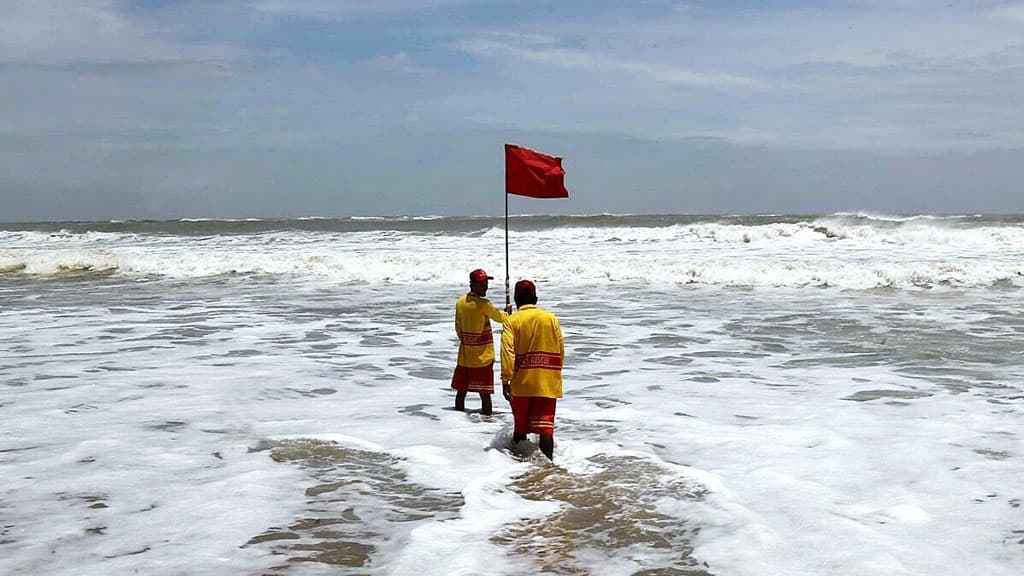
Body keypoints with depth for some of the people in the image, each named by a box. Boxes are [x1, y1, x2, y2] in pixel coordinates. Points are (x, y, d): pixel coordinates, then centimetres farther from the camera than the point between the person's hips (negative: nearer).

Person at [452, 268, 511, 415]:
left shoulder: (460, 303, 2)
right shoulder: (484, 304, -16)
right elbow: (500, 317, 0)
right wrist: (507, 313, 21)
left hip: (464, 356, 6)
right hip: (483, 357, -6)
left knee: (461, 390, 12)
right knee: (485, 394, -2)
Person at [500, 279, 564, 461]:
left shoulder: (512, 321, -3)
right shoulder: (551, 318, 4)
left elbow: (508, 352, -14)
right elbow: (561, 351, 7)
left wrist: (505, 380, -14)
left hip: (522, 383, -1)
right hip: (548, 383, 1)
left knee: (520, 425, 15)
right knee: (545, 426, -3)